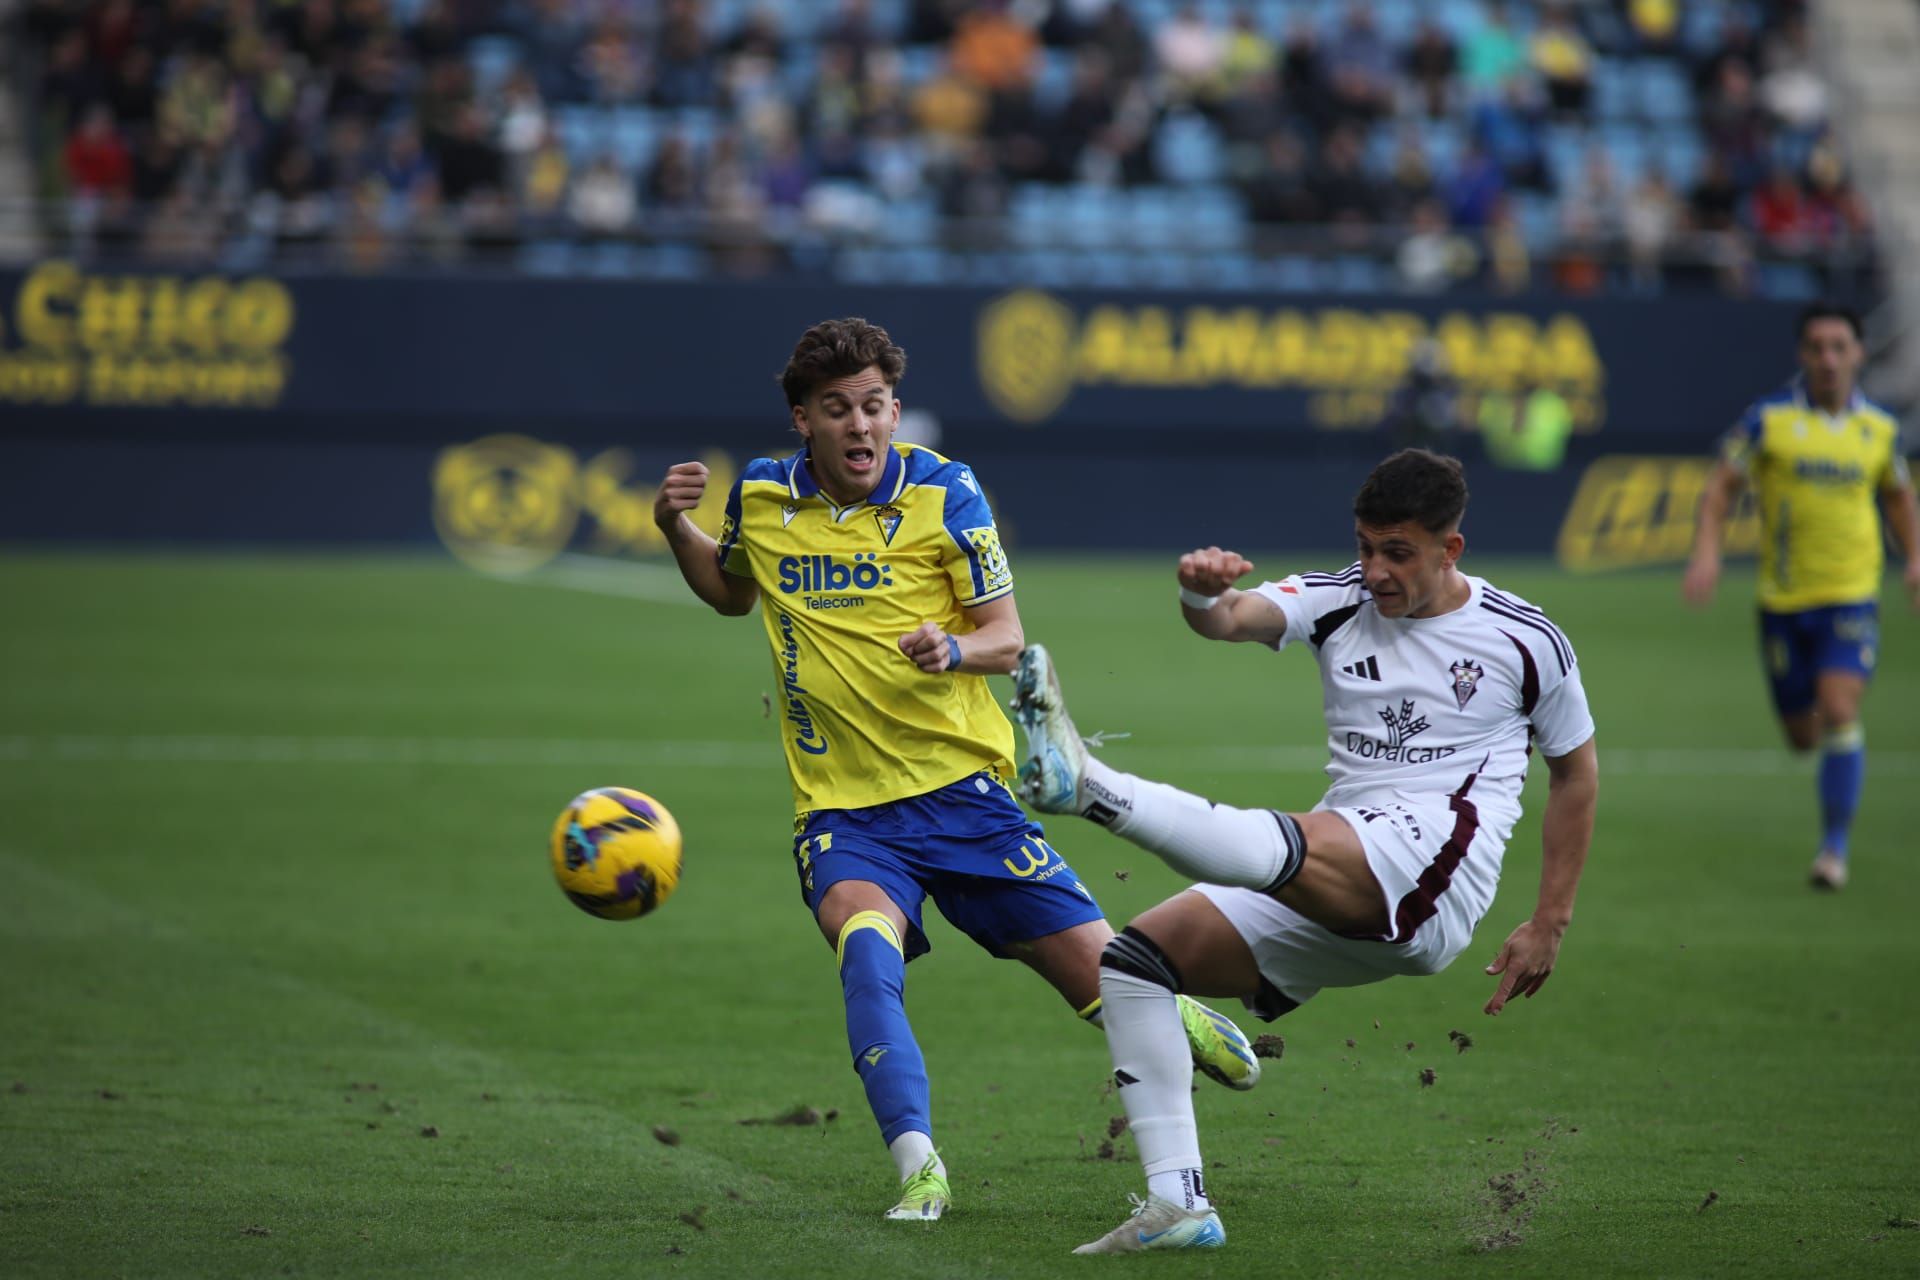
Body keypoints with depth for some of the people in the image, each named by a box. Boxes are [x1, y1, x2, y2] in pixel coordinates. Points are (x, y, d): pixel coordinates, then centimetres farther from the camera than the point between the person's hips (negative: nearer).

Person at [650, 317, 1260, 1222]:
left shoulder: (942, 492, -4)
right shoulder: (760, 498, 4)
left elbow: (1007, 636, -3)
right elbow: (733, 593, 25)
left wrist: (954, 650, -25)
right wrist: (676, 531, 6)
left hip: (961, 788, -1)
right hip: (842, 810, 1)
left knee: (1105, 981, 1)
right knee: (866, 944, -33)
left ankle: (1175, 1020, 38)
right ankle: (917, 1168, -35)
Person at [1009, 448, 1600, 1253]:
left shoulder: (1526, 642, 5)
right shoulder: (1337, 602, 9)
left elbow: (1575, 767, 17)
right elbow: (1237, 619, -12)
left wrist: (1550, 925, 13)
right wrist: (1202, 597, -38)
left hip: (1436, 870, -6)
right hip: (1327, 912, 6)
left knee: (1287, 848, -37)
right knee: (1133, 956, -8)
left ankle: (1086, 786, -54)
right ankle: (1178, 1203, -13)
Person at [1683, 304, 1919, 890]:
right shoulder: (1768, 418, -5)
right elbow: (1721, 486, -3)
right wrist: (1706, 552, -18)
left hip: (1851, 593, 0)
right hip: (1782, 597, 0)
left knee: (1838, 711, -18)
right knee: (1801, 735, 8)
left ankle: (1835, 846, -8)